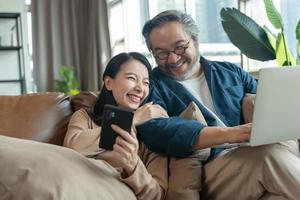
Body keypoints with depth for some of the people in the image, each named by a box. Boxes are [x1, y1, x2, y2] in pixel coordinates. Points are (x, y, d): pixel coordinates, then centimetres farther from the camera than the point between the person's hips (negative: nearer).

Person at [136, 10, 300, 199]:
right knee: (271, 154, -29)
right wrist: (230, 134, -23)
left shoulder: (230, 72, 21)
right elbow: (156, 132, -13)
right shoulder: (151, 86, 7)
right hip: (208, 170, -4)